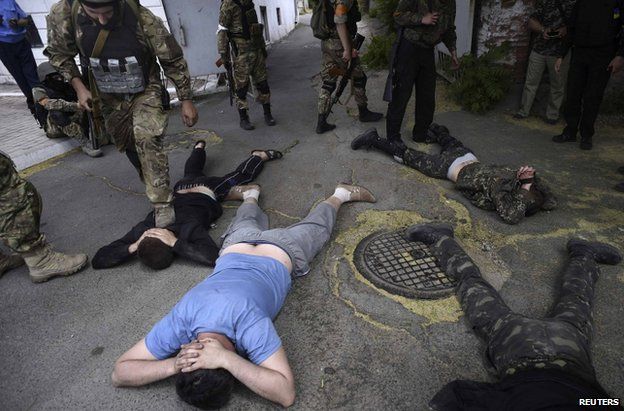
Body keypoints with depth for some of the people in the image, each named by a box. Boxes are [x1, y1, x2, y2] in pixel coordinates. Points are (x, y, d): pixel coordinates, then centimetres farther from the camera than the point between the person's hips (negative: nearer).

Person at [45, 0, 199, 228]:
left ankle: (162, 204, -21)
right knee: (129, 146, 13)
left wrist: (186, 100, -12)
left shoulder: (142, 19, -27)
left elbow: (173, 60, -16)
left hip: (145, 92, -4)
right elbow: (59, 53, 0)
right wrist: (79, 87, -11)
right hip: (109, 98, 4)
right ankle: (154, 189, 38)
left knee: (146, 139, -26)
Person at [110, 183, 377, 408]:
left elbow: (286, 393, -45)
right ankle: (251, 195, 66)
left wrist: (227, 359, -53)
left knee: (316, 227, 27)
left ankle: (340, 194, 51)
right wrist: (173, 364, -46)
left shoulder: (250, 325, -46)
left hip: (280, 252, -2)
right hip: (239, 244, 3)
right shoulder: (180, 321, -35)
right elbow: (119, 372, -26)